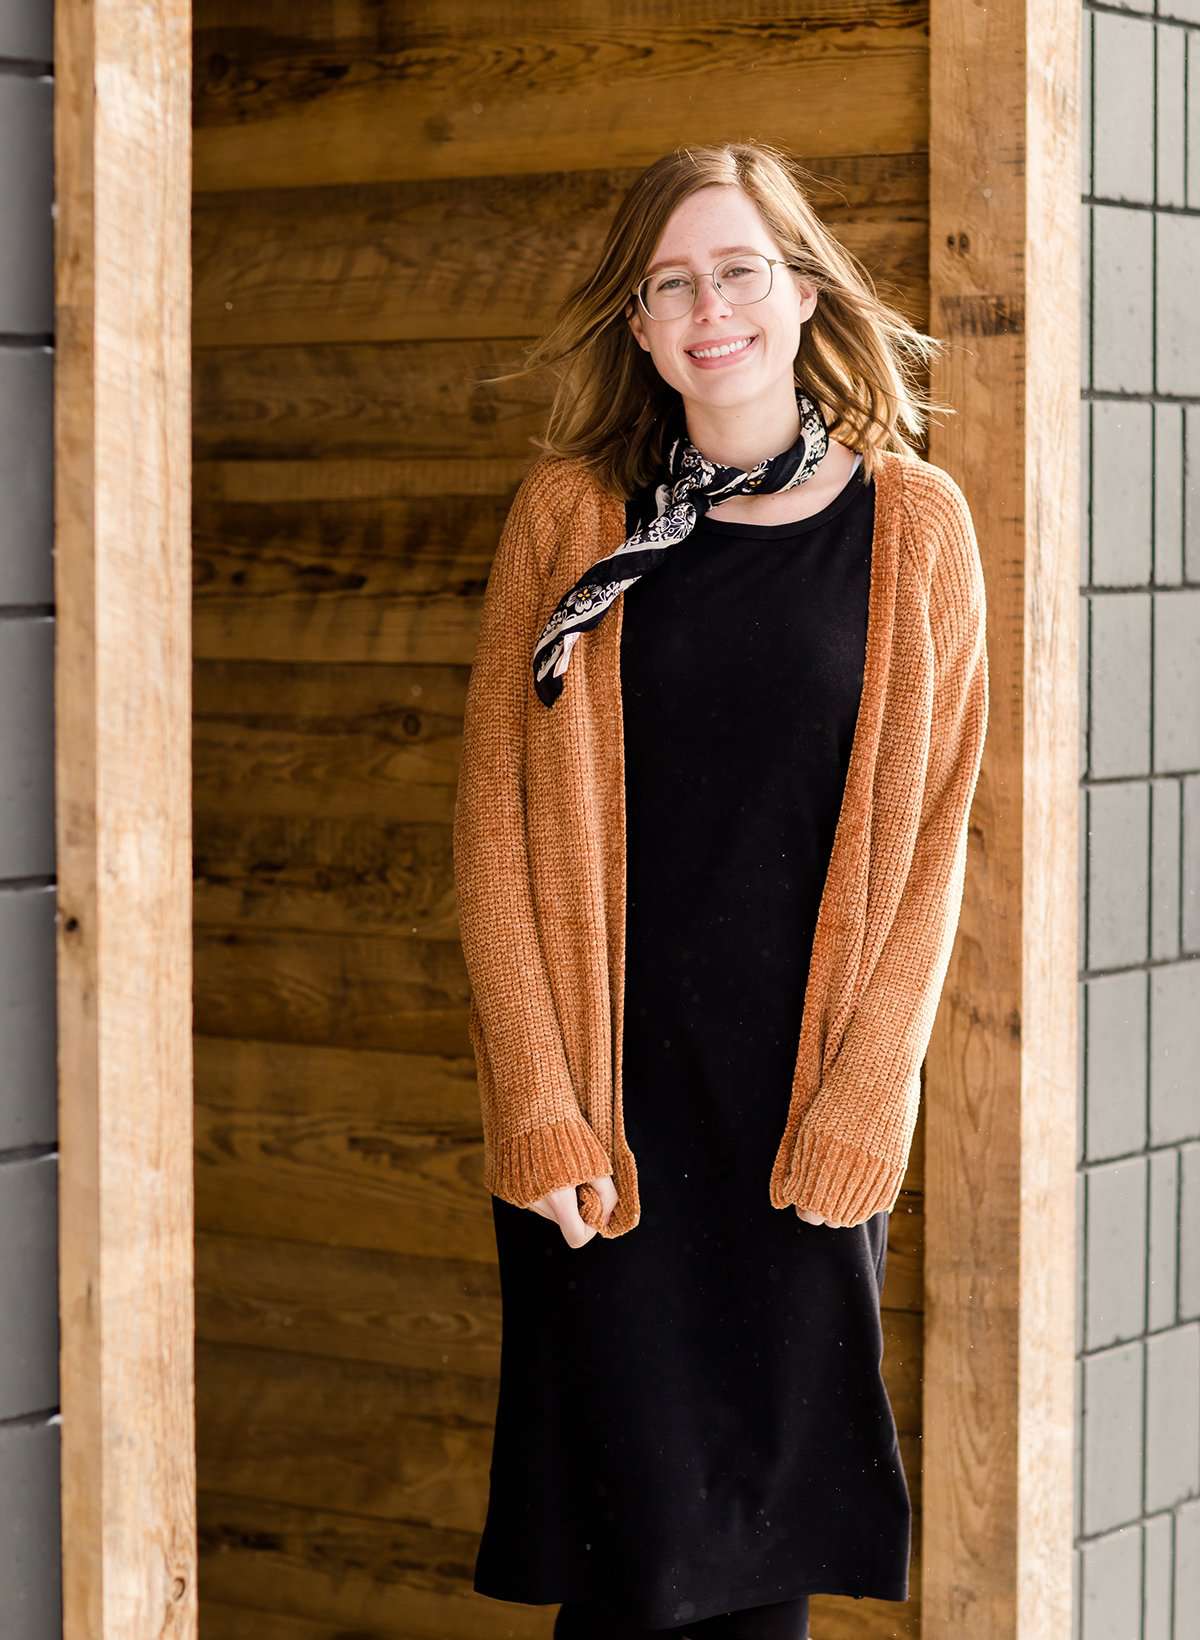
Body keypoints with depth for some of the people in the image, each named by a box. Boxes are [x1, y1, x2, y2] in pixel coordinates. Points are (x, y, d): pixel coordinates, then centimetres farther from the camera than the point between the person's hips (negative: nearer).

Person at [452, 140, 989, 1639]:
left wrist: (862, 1107, -6)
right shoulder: (570, 514, 2)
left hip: (812, 1107, 1)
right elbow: (493, 823, 0)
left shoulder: (912, 524, 3)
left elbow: (932, 838, 3)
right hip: (604, 1108, -1)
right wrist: (539, 1112, -8)